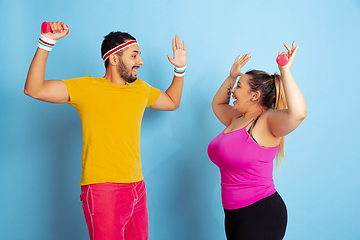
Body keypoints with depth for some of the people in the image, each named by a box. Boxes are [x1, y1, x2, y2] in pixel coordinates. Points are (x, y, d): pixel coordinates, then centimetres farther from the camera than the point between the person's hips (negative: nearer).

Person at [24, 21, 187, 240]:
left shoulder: (141, 88, 13)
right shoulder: (87, 88, -6)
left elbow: (172, 102, 31)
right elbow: (34, 89, -15)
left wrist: (180, 70, 21)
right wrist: (46, 42, -21)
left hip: (137, 187, 6)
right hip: (102, 187, -6)